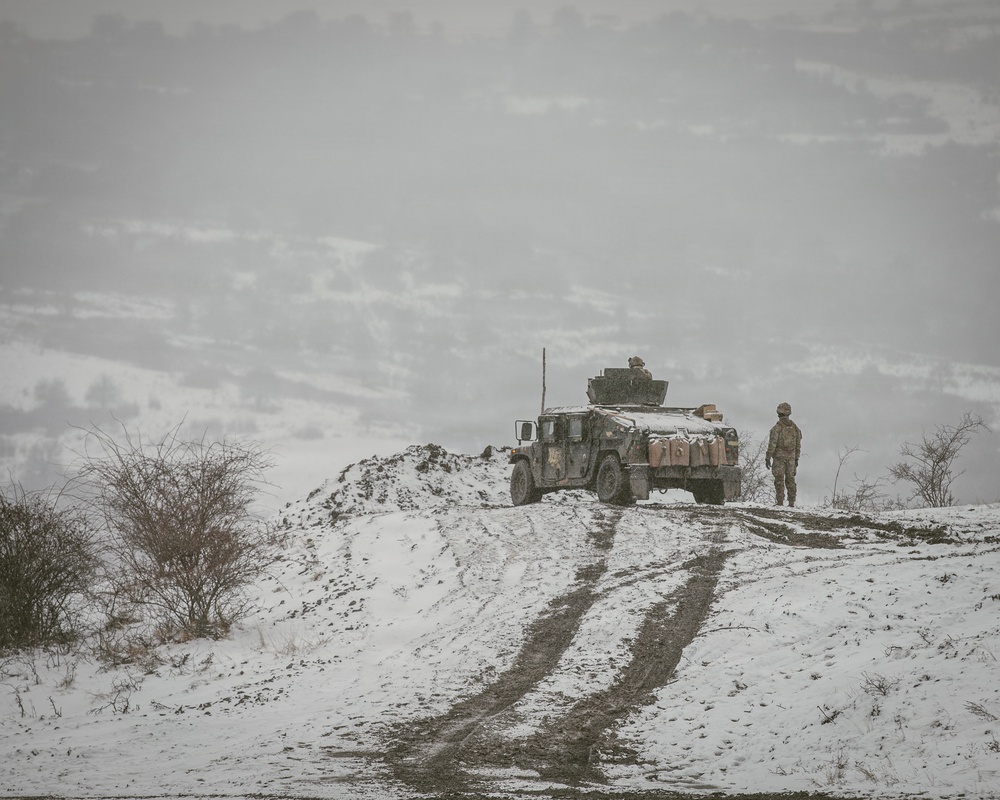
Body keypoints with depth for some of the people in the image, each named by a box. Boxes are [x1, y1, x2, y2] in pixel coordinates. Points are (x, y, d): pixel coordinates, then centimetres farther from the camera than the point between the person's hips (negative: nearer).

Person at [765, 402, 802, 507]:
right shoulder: (794, 427, 8)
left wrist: (768, 458, -9)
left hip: (779, 456, -5)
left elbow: (772, 444, -13)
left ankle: (780, 501, -7)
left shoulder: (777, 427, -10)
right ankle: (791, 502, 8)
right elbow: (798, 444, 13)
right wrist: (796, 458, 21)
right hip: (791, 457, 5)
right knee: (790, 479, 9)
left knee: (779, 480, -3)